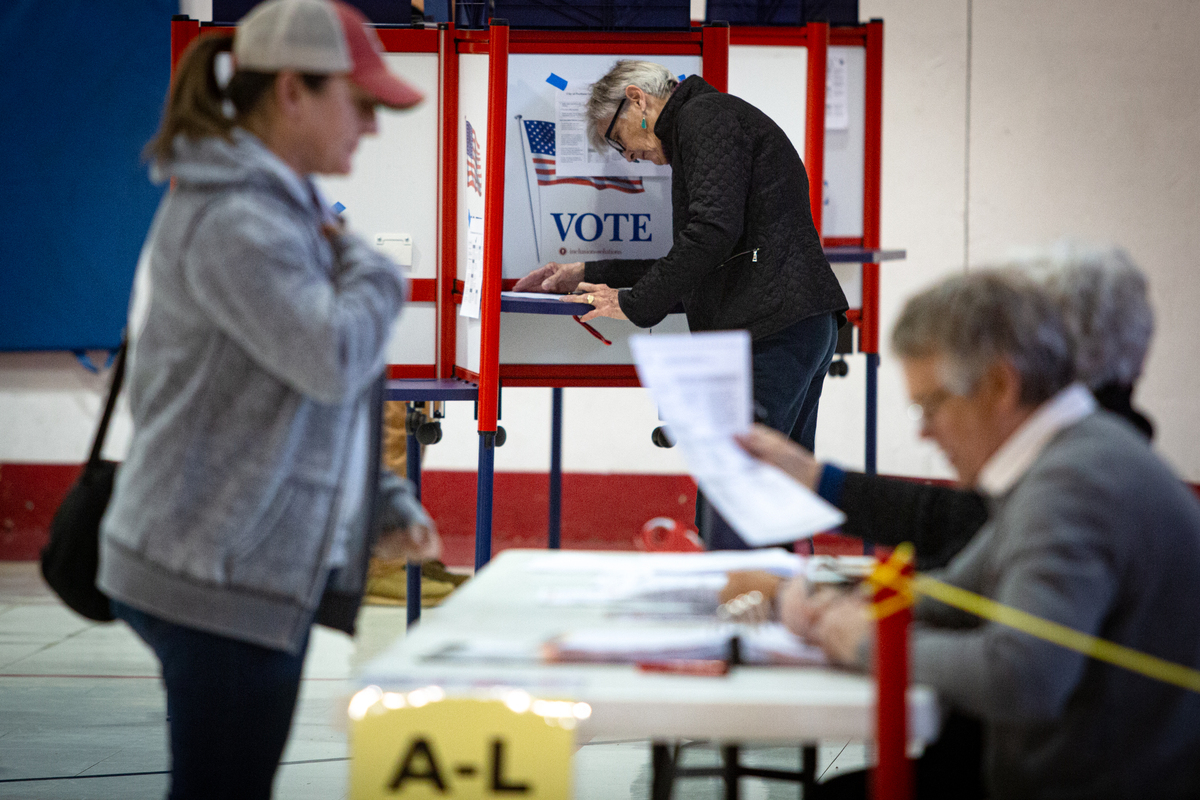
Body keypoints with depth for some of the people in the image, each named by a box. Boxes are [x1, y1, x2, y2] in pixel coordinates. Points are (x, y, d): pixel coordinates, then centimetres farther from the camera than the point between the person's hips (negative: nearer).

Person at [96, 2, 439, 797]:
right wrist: (370, 269, -6)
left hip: (254, 560, 10)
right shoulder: (234, 221, -18)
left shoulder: (286, 207, 17)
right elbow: (336, 357, -26)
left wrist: (388, 508, 15)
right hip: (224, 568, -10)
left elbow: (322, 398, 23)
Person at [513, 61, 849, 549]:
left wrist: (636, 303, -10)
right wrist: (587, 274, 31)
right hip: (803, 326, 11)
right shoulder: (716, 120, 29)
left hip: (772, 329, -11)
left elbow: (714, 229, -18)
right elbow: (693, 265, 33)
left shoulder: (704, 117, -3)